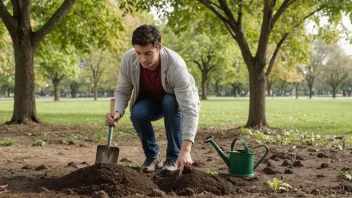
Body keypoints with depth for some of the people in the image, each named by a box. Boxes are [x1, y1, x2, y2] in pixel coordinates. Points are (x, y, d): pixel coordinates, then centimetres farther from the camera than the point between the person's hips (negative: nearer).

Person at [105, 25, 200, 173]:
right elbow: (122, 91, -13)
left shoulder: (176, 65, -38)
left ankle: (174, 157, -17)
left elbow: (189, 110, -42)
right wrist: (118, 112, -37)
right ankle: (152, 156, -3)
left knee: (171, 103, -36)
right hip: (149, 100, 3)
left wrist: (185, 150, -51)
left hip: (176, 100, -2)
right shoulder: (128, 59, -27)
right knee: (137, 113, -29)